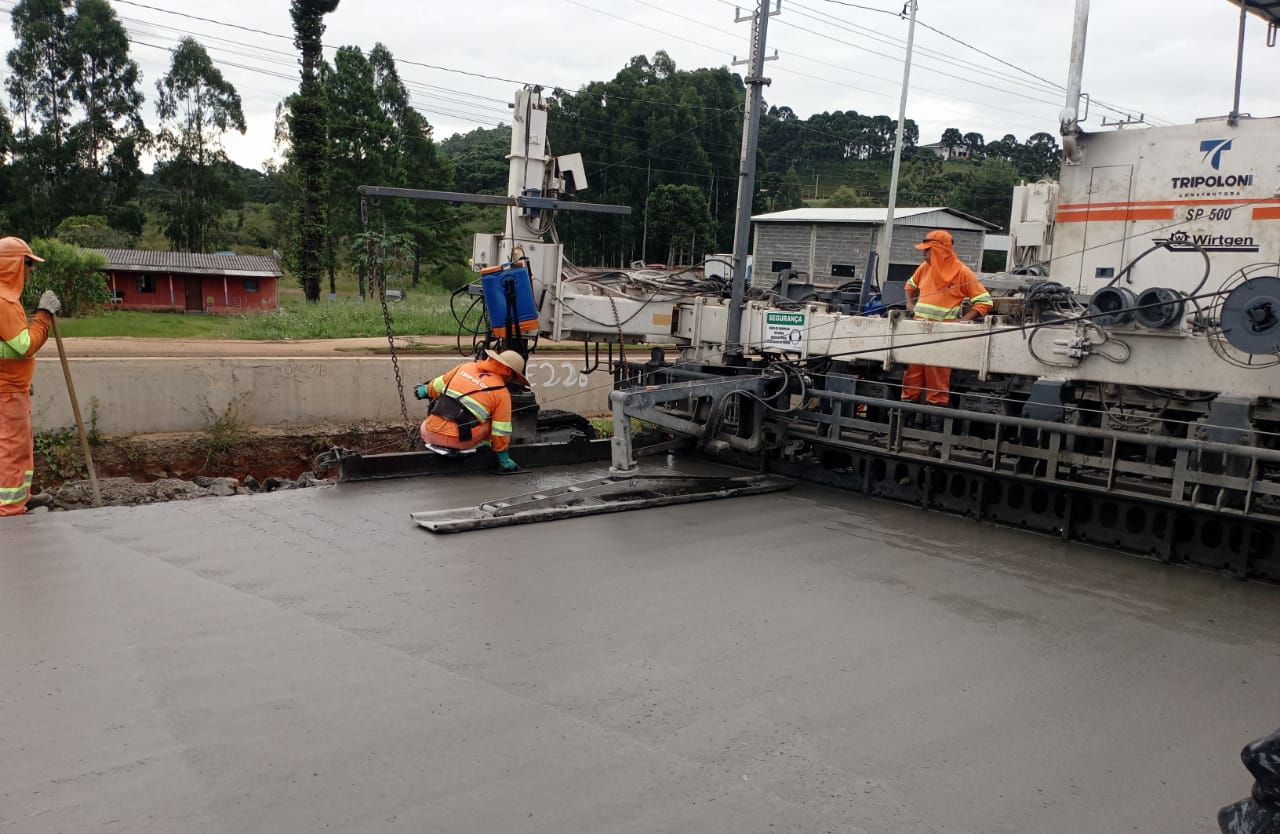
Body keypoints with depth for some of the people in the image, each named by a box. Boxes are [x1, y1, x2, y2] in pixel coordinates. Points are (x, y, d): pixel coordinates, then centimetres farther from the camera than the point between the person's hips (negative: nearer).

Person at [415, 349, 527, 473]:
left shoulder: (466, 367, 10)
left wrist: (425, 391, 45)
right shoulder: (502, 393, -2)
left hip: (432, 435, 3)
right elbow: (501, 431, -2)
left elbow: (436, 386, 22)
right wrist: (504, 460, 10)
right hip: (461, 441, -3)